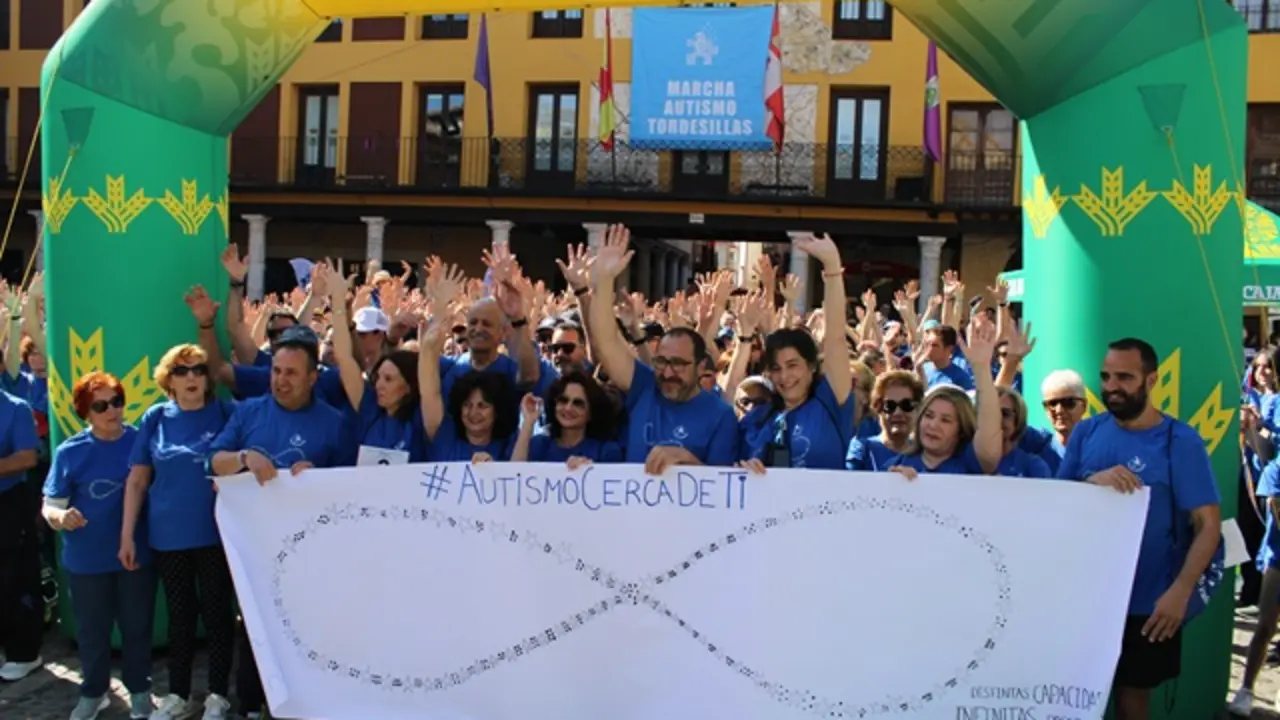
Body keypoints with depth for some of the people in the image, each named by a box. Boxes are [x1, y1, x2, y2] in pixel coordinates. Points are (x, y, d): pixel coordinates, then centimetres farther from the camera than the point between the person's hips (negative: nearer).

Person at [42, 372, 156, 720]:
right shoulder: (70, 451, -6)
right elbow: (50, 506, -5)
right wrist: (60, 517, -27)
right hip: (86, 559, 1)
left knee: (137, 626, 13)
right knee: (91, 629, 15)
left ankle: (139, 689, 32)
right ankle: (94, 692, 35)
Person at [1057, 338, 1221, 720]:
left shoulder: (1180, 440, -9)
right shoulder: (1086, 432, 1)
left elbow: (1209, 524, -11)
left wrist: (1180, 591, -22)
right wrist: (1092, 482, -21)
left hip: (1148, 602, -3)